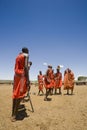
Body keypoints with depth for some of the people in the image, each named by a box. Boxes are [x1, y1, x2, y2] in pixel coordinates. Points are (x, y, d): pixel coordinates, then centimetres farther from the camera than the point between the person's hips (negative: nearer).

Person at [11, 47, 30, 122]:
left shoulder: (18, 56, 20)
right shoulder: (25, 55, -5)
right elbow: (25, 67, -16)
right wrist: (27, 81, -18)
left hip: (16, 75, 9)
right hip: (22, 75, -9)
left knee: (15, 93, 10)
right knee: (20, 94, -8)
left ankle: (13, 113, 17)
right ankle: (14, 115, -6)